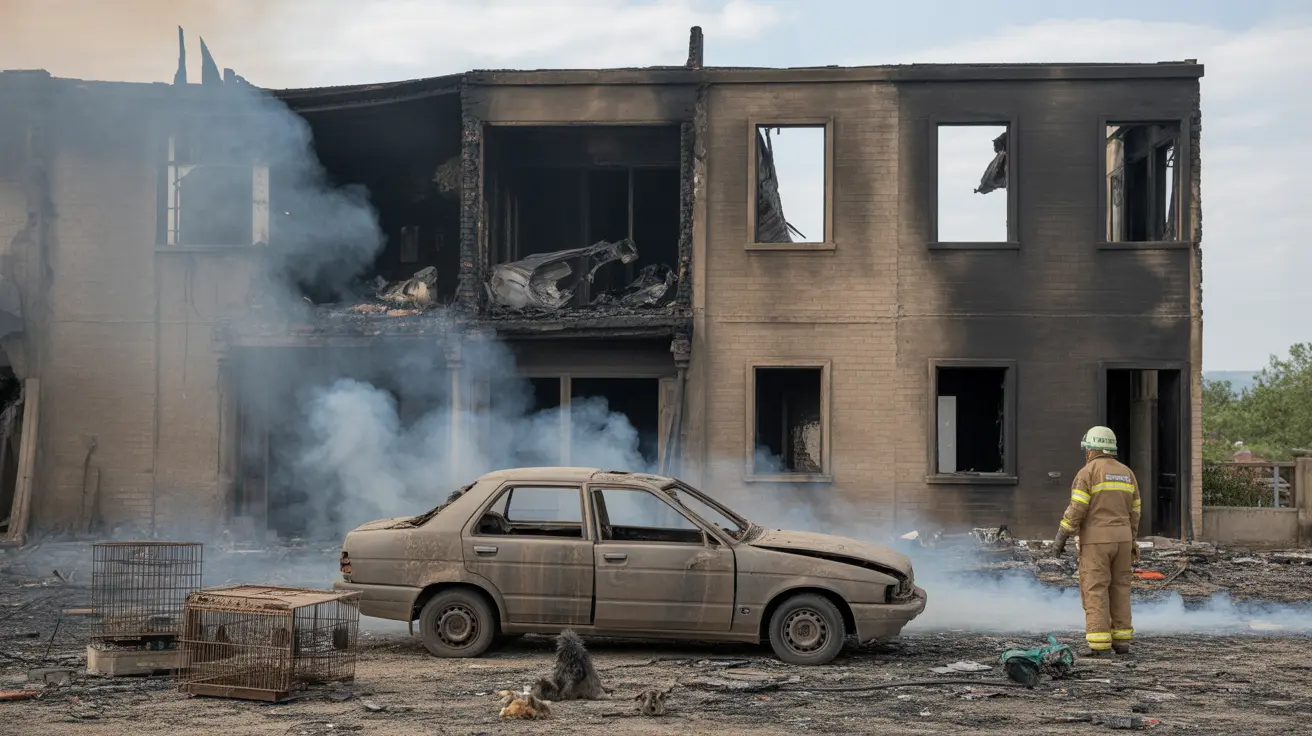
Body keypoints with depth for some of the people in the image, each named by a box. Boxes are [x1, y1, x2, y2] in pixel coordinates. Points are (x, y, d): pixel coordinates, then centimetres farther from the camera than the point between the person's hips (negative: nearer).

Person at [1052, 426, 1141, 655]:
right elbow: (1133, 512, 12)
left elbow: (1076, 509, -15)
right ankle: (1122, 640, 10)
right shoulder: (1127, 473, 9)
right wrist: (1129, 541, 19)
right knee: (1119, 590, 11)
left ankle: (1099, 643, -9)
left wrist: (1061, 537, -8)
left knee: (1095, 591, -4)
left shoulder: (1088, 472, -10)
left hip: (1095, 540, -6)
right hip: (1121, 538, 6)